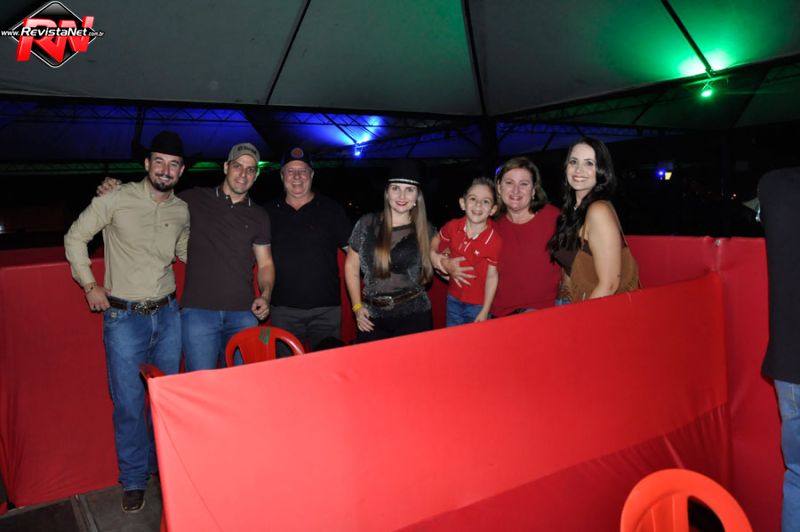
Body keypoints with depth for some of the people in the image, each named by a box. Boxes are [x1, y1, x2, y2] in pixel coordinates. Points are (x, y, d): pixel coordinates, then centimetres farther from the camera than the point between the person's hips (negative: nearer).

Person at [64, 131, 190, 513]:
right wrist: (89, 285, -2)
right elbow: (75, 238, 1)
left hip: (167, 314, 4)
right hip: (124, 317, -4)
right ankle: (134, 480, 23)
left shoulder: (183, 210, 3)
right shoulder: (117, 199, -9)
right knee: (129, 403, 3)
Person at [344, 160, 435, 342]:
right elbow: (351, 266, 7)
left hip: (413, 316, 0)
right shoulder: (367, 224, 1)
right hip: (372, 317, 0)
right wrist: (357, 307, 2)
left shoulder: (425, 230, 3)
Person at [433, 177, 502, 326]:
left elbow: (492, 276, -14)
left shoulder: (494, 241, -22)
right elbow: (435, 241, 13)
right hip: (454, 299, 4)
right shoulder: (453, 227, -11)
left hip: (478, 305, -4)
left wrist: (485, 312, -11)